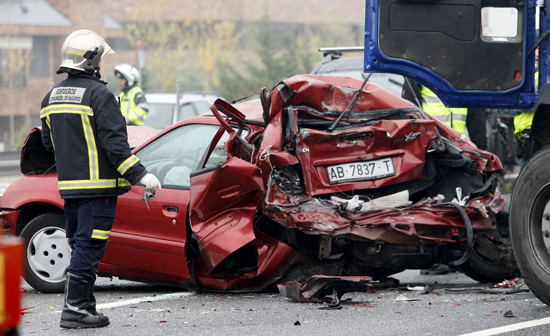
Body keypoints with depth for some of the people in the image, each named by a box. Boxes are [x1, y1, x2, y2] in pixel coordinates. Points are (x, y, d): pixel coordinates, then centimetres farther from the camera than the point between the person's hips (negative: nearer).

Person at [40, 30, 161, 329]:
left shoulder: (52, 96, 12)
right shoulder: (98, 94, -13)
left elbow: (49, 143, 19)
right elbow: (114, 142, -18)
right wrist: (139, 175, -15)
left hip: (68, 183, 8)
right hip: (97, 185, -8)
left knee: (80, 244, 14)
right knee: (89, 245, -6)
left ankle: (84, 305, 15)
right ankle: (74, 308, -8)